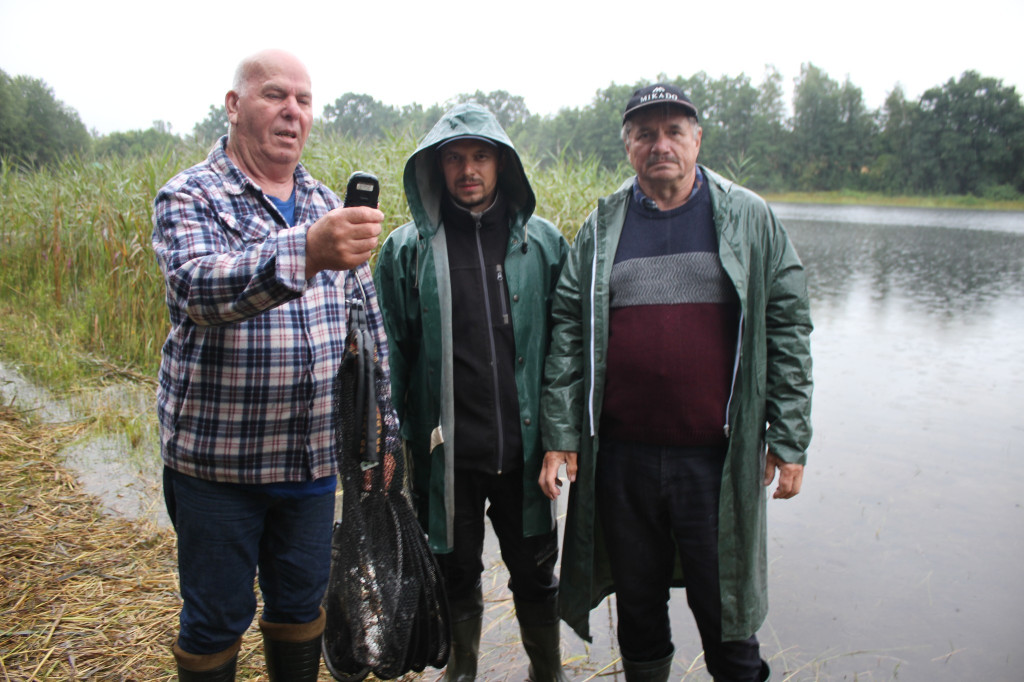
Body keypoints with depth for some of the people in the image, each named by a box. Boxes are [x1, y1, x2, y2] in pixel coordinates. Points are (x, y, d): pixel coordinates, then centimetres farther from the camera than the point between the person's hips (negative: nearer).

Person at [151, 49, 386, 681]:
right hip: (217, 459, -4)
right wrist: (306, 251, -47)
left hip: (313, 458, 4)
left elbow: (369, 325, 11)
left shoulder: (329, 205, 7)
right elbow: (198, 286, -30)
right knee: (216, 620, 11)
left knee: (302, 604, 18)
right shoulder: (189, 197, -8)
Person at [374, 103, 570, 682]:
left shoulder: (543, 242, 2)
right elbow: (388, 351, 2)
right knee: (456, 572, 17)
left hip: (526, 450, 1)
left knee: (536, 572, 16)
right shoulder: (407, 249, 0)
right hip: (446, 455, 0)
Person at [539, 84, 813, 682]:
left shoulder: (749, 218, 3)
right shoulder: (602, 227, 6)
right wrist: (560, 437, -1)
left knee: (726, 617, 10)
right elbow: (568, 334, 5)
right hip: (621, 456, 2)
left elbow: (788, 327, 2)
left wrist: (789, 440, -2)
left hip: (718, 457, -1)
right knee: (638, 608, 18)